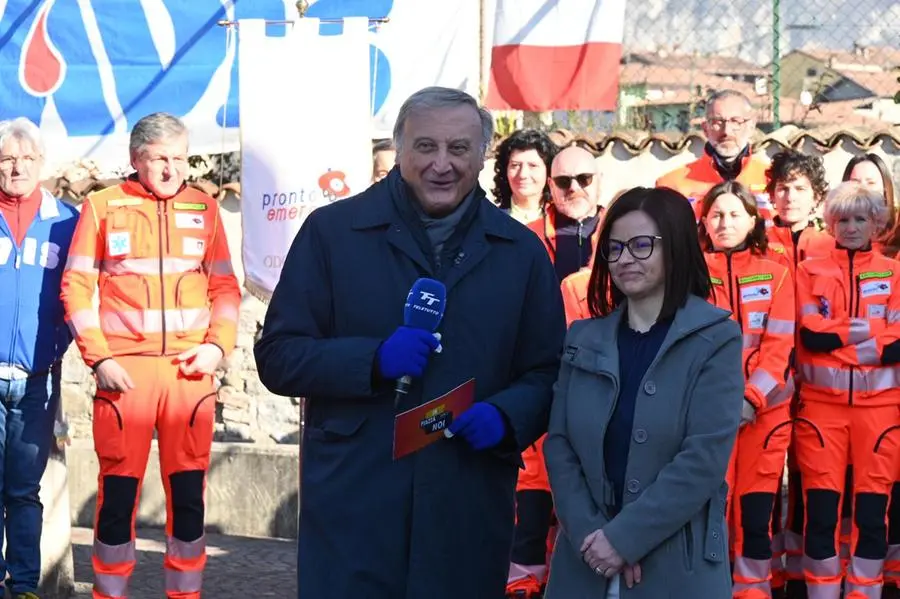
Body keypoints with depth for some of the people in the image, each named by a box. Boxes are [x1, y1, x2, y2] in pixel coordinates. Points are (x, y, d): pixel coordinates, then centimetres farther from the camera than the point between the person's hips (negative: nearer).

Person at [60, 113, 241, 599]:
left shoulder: (203, 208, 11)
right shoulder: (102, 206, 4)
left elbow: (225, 287, 12)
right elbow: (77, 287, 1)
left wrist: (217, 345, -3)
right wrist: (98, 358, -7)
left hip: (189, 370, 2)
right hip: (125, 369, -2)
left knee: (188, 490, 4)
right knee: (118, 489, 0)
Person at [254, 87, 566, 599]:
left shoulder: (522, 252, 9)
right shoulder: (332, 232, 2)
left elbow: (547, 372, 12)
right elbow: (278, 355, 0)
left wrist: (506, 417, -10)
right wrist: (373, 360, -16)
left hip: (470, 517, 2)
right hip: (352, 511, -2)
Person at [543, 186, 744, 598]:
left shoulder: (715, 340, -5)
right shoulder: (584, 339, 7)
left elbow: (705, 459, -13)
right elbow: (559, 444, 2)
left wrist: (624, 537, -17)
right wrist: (588, 533, -12)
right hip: (587, 558, 3)